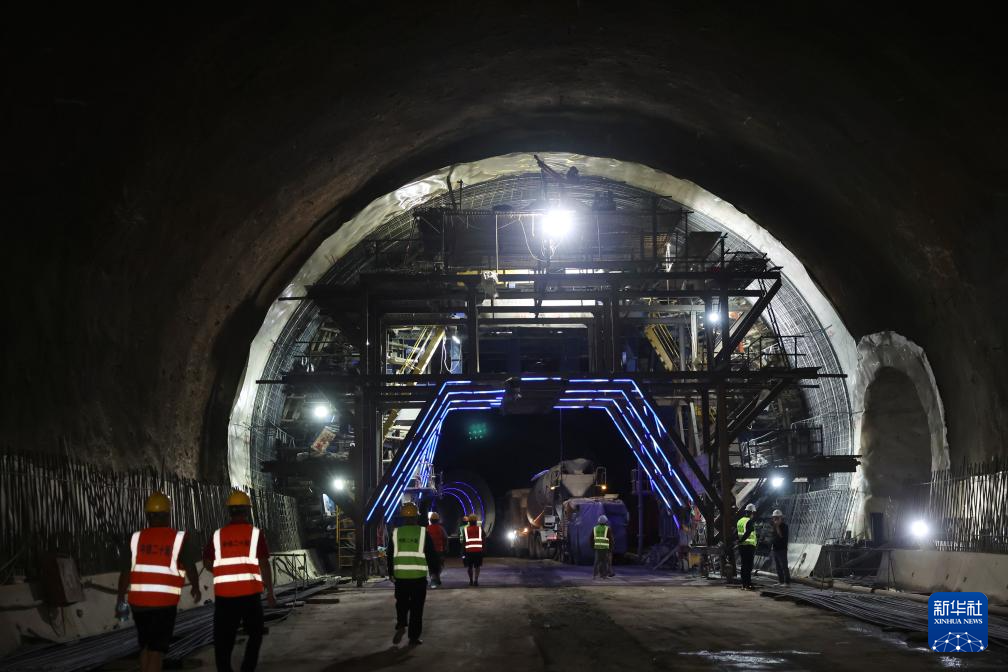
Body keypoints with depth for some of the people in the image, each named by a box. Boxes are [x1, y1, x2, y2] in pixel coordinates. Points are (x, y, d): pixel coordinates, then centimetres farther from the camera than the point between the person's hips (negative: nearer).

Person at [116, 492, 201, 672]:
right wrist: (196, 588, 19)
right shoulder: (179, 538, -3)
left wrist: (120, 600, 8)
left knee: (145, 646, 19)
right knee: (157, 650, -1)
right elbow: (190, 568, 1)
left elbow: (125, 572, 1)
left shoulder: (136, 538, 3)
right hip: (165, 602, -3)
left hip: (138, 601, 3)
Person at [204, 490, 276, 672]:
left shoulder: (218, 535, 4)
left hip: (224, 594, 1)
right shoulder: (255, 534, -2)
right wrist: (270, 592, 3)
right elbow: (264, 564, -4)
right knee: (255, 634, 16)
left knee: (223, 638, 9)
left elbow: (207, 562, 9)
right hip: (250, 593, -1)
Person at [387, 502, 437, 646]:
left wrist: (390, 573, 19)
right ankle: (414, 637, 5)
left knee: (402, 603, 18)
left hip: (400, 575, 1)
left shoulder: (396, 533, 3)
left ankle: (401, 626, -6)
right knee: (416, 607, 5)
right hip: (419, 575, -1)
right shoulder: (423, 533, -1)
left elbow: (390, 555, 8)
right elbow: (431, 554, 1)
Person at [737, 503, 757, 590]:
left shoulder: (740, 521, 12)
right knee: (749, 566, -6)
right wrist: (741, 540, -20)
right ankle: (748, 584, -8)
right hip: (749, 546, -8)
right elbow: (748, 533, -24)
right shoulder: (749, 522, -12)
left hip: (741, 546, 8)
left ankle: (743, 584, 15)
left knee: (744, 565, 13)